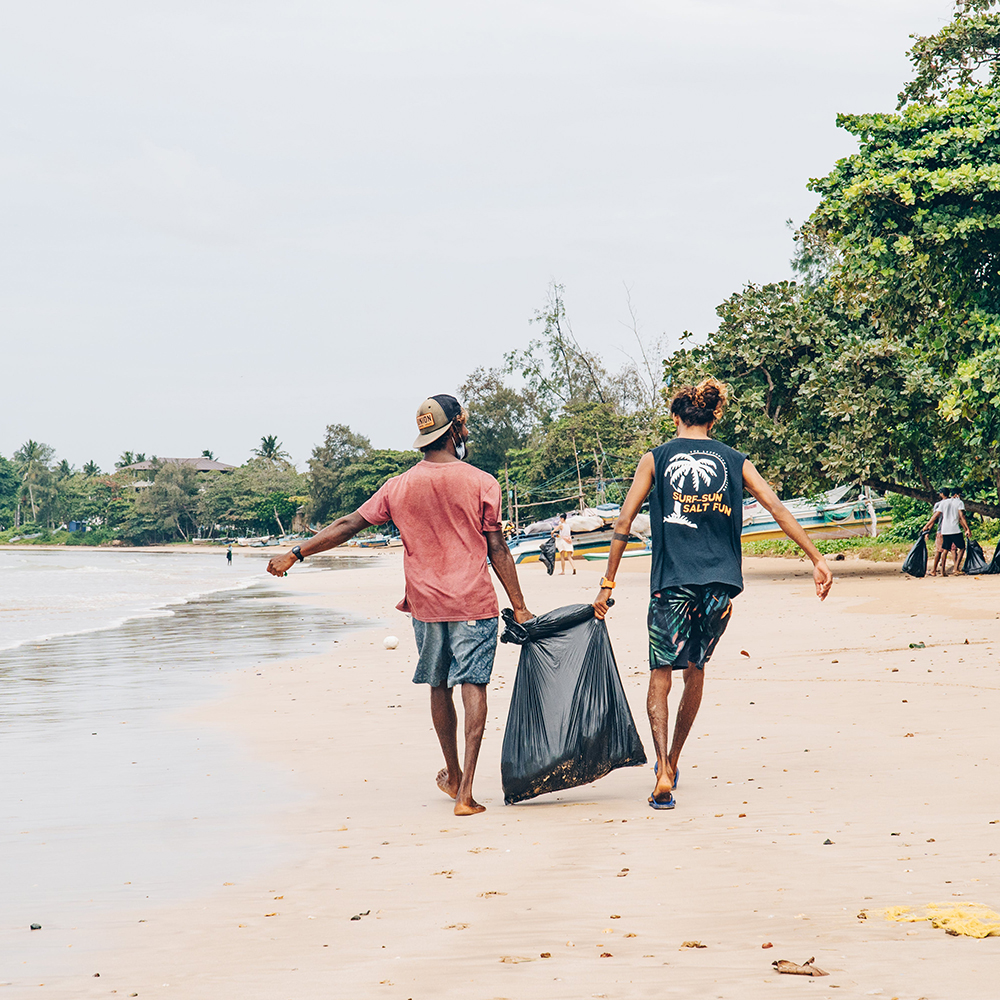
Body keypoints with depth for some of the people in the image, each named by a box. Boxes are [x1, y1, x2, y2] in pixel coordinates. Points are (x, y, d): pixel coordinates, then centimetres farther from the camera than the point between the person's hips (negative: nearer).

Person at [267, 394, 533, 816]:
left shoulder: (398, 486, 1)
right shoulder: (481, 484, -5)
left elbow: (348, 525, 5)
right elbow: (498, 551, -5)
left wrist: (296, 554, 13)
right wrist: (519, 607, 0)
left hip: (426, 604, 3)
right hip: (473, 603, -3)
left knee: (440, 687, 18)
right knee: (473, 687, -4)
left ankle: (452, 774, 34)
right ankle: (465, 791, -11)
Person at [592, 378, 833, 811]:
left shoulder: (655, 459, 5)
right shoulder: (735, 461, 10)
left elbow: (624, 523, 0)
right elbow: (777, 508, 3)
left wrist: (607, 584, 4)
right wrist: (816, 559, 5)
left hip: (672, 583, -3)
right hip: (719, 582, 3)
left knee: (661, 676, 1)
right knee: (695, 671, 19)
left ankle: (663, 774, -15)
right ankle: (672, 762, 30)